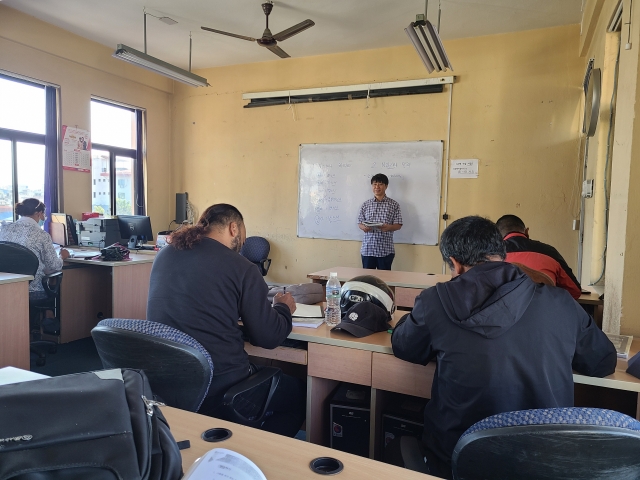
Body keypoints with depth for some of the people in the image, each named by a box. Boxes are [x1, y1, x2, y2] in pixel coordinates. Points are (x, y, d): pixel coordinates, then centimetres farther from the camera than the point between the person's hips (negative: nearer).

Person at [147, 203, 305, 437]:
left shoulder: (164, 255, 6)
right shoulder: (241, 267, -12)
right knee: (298, 393, 19)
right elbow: (269, 337, -7)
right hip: (218, 388, -7)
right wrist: (283, 308, 13)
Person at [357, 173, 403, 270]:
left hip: (386, 249, -2)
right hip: (368, 248, 2)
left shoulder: (394, 204, 1)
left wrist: (388, 227, -21)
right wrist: (364, 227, -15)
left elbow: (398, 225, -1)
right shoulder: (366, 204, 7)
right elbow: (360, 222, 8)